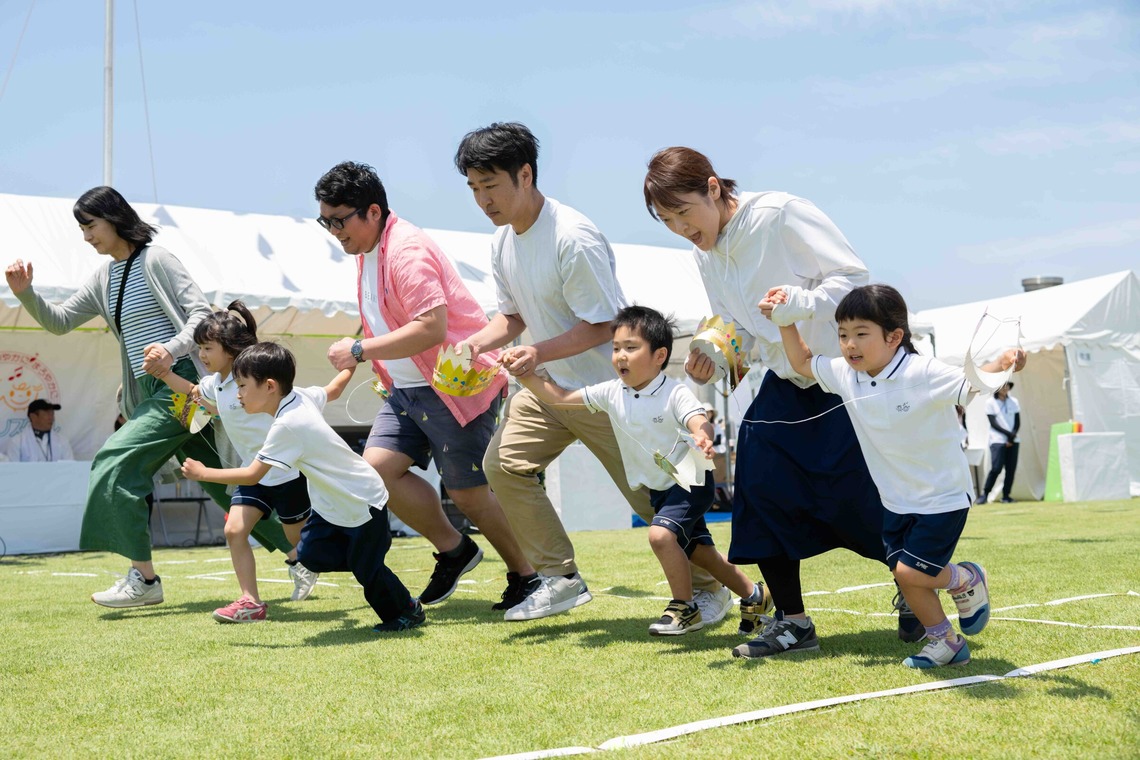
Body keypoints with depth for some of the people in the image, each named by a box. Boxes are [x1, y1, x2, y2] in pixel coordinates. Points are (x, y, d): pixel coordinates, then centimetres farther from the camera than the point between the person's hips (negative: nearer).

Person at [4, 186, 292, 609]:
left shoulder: (155, 261, -7)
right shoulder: (103, 279, 16)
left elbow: (201, 312, -13)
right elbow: (58, 322, 17)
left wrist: (171, 348, -31)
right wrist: (25, 293, -1)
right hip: (150, 391, 8)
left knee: (116, 462, -16)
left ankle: (144, 579, -11)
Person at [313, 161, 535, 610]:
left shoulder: (407, 250, -20)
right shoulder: (367, 252, 12)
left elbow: (431, 327, -29)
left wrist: (360, 350, -23)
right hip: (408, 389, 9)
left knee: (467, 494, -3)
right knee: (376, 467, -5)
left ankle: (525, 575, 18)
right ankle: (452, 549, 12)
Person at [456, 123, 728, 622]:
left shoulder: (574, 239, -25)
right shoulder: (502, 242, 3)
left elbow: (602, 326, -23)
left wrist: (538, 352, -32)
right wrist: (476, 343, -8)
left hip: (607, 388, -8)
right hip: (548, 383, 8)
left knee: (651, 496, -2)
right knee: (503, 463, -6)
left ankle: (710, 588, 19)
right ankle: (560, 578, 5)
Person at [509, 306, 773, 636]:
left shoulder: (675, 394, -23)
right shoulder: (612, 393, -6)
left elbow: (700, 423, -39)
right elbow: (558, 397, -5)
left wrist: (702, 439, -63)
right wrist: (524, 374, -18)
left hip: (689, 482, -7)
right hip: (657, 488, 7)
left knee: (660, 534, -27)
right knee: (698, 550, 15)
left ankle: (685, 608, -7)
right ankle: (754, 595, 34)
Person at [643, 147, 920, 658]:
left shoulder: (780, 214, -17)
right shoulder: (705, 255, 5)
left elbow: (853, 275, -17)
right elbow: (741, 330, 11)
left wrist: (799, 302, -34)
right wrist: (713, 357, -9)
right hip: (786, 385, 7)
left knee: (864, 498, -3)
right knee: (760, 486, -5)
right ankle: (793, 622, 7)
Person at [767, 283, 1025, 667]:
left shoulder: (924, 373, -22)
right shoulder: (844, 375, -4)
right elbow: (802, 362, 10)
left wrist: (1000, 366, -48)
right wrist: (784, 319, -1)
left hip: (942, 497, -6)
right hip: (897, 501, 7)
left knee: (910, 571, -11)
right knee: (902, 573, 5)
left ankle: (968, 579, 20)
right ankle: (945, 643, 24)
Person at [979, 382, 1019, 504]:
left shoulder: (1014, 402, 11)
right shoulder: (990, 402, 0)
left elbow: (1017, 422, 8)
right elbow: (993, 423, -5)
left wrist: (1013, 436, -7)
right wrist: (1008, 433, -14)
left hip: (1013, 441, 4)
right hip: (997, 440, -4)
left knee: (1011, 469, -1)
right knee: (996, 468, -15)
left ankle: (1006, 495, 7)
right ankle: (984, 494, -6)